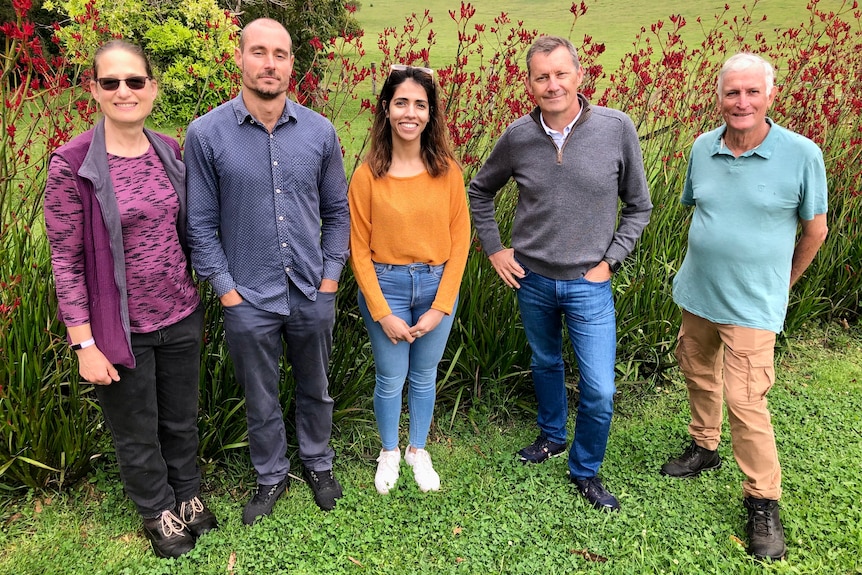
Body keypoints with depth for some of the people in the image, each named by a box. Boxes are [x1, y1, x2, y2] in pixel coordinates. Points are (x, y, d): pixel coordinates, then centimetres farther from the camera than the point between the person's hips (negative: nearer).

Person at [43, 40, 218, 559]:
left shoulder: (170, 152, 0)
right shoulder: (72, 164, -15)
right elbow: (66, 260, -12)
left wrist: (201, 293, 10)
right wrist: (85, 343, -13)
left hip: (181, 317, 4)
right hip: (122, 330, -4)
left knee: (182, 421, 21)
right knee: (137, 434, 16)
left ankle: (188, 496, 46)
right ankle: (159, 512, 41)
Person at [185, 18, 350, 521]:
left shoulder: (320, 132, -2)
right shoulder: (207, 134, -8)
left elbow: (337, 210, 6)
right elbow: (201, 223, -4)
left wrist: (331, 273, -1)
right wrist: (225, 287, -7)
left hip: (313, 294, 2)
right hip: (250, 299, -1)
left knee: (316, 389, 20)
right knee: (261, 399, 16)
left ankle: (319, 465, 44)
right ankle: (272, 476, 40)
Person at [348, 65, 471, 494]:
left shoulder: (447, 170, -5)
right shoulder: (368, 175, -10)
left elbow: (460, 240, -2)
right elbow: (359, 250, -6)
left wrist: (440, 307, -7)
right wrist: (383, 314, -9)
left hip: (437, 286, 2)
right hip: (386, 286, -1)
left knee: (425, 377, 17)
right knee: (390, 380, 12)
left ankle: (418, 450, 41)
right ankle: (389, 452, 39)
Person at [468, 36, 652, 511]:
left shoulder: (617, 129, -11)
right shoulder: (518, 137, -7)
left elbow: (638, 206, 0)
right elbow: (480, 190, 10)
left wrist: (609, 261, -6)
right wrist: (494, 248, 4)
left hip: (589, 284, -1)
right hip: (531, 278, 2)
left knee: (599, 391, -1)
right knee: (545, 364, 21)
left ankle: (585, 470, 24)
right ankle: (552, 436, 47)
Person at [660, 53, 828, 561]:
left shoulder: (802, 155, -12)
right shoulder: (703, 148, -1)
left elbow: (815, 229, 0)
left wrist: (782, 284, 9)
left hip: (752, 305, -5)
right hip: (696, 292, 5)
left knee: (745, 401, -6)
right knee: (699, 375, 20)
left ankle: (764, 501, 12)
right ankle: (704, 448, 44)